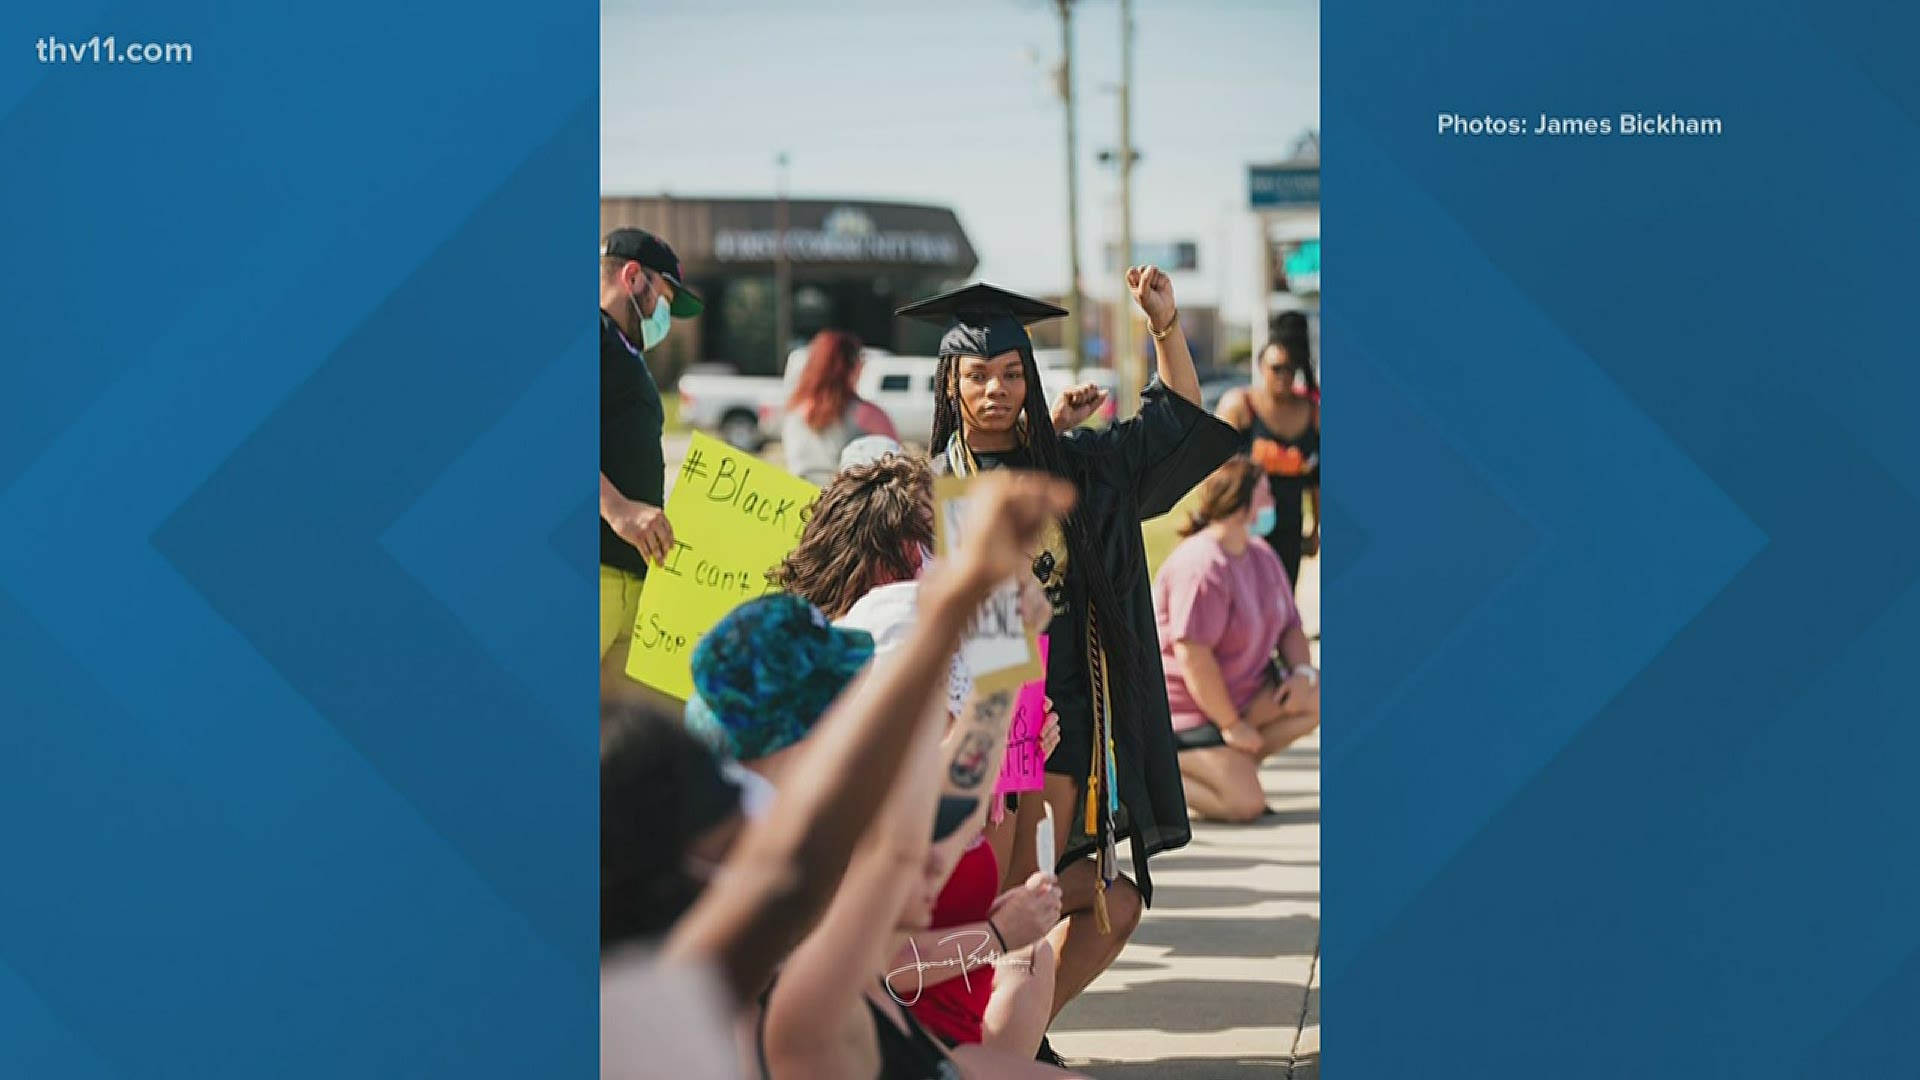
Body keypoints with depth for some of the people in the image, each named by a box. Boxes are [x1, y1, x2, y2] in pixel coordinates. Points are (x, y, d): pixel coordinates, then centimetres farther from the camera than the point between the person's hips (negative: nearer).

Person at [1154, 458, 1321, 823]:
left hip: (1243, 691, 9)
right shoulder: (1202, 566, -24)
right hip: (1187, 706, -9)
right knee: (1245, 804, -18)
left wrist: (1302, 670, -10)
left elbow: (1290, 627, 12)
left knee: (1315, 697, -11)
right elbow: (1192, 654, -28)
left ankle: (1233, 765, 0)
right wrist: (1231, 724, -22)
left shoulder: (1261, 557, 6)